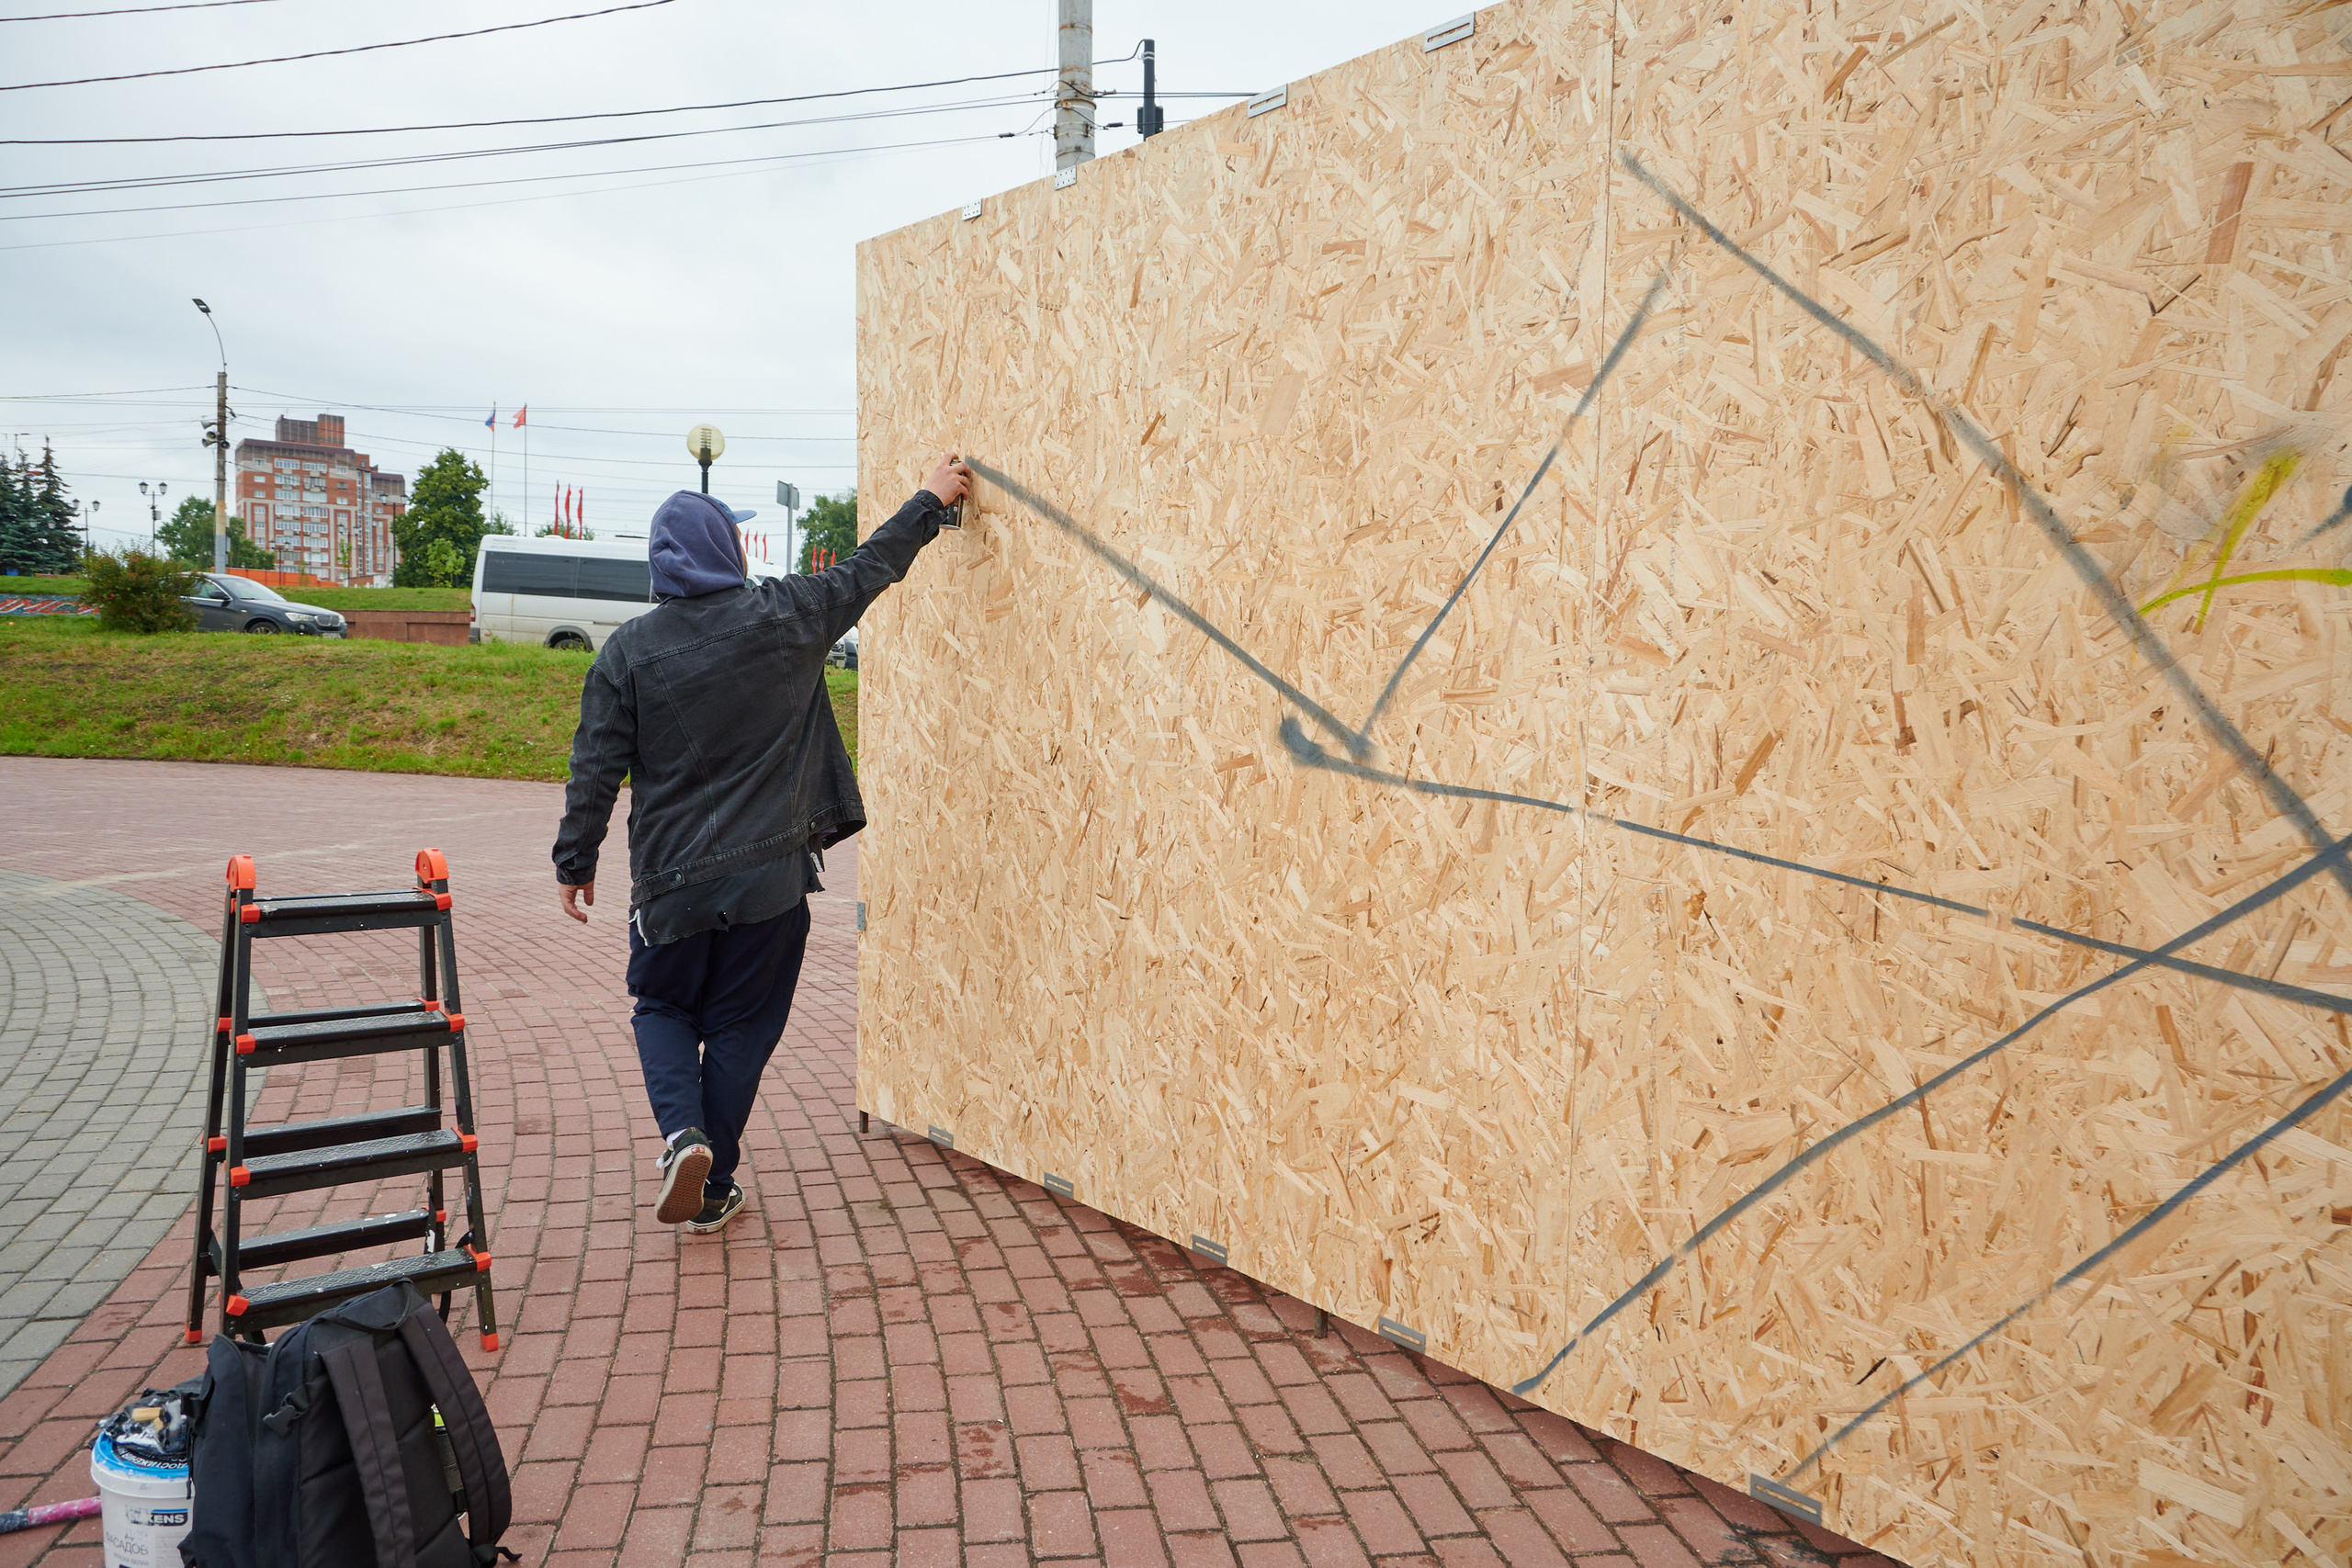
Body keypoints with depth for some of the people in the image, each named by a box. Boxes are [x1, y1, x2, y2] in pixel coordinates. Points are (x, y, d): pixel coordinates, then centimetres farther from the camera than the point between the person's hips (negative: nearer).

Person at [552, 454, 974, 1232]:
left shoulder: (628, 650, -5)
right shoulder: (783, 617, -5)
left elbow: (596, 769, -3)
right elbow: (870, 566, 8)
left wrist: (575, 861, 9)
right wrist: (932, 500, 22)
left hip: (671, 882, 0)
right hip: (770, 877, 0)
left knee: (663, 1009, 22)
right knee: (739, 1026, 13)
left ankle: (682, 1131, -2)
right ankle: (712, 1190, 20)